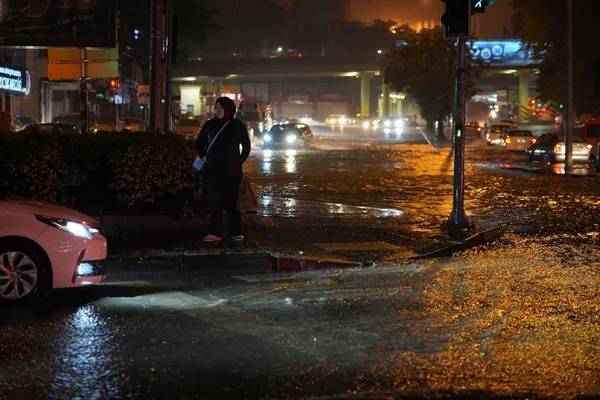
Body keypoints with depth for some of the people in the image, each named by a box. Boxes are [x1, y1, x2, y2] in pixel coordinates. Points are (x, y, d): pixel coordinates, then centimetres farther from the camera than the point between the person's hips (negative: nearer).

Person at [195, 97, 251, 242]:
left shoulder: (238, 125, 1)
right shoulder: (209, 125, 6)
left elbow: (246, 145, 12)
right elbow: (199, 144, 18)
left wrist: (240, 160, 6)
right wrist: (204, 157, 7)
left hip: (232, 170, -2)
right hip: (213, 169, 2)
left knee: (231, 200, -1)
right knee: (214, 201, -1)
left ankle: (235, 232, 6)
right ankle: (215, 232, 2)